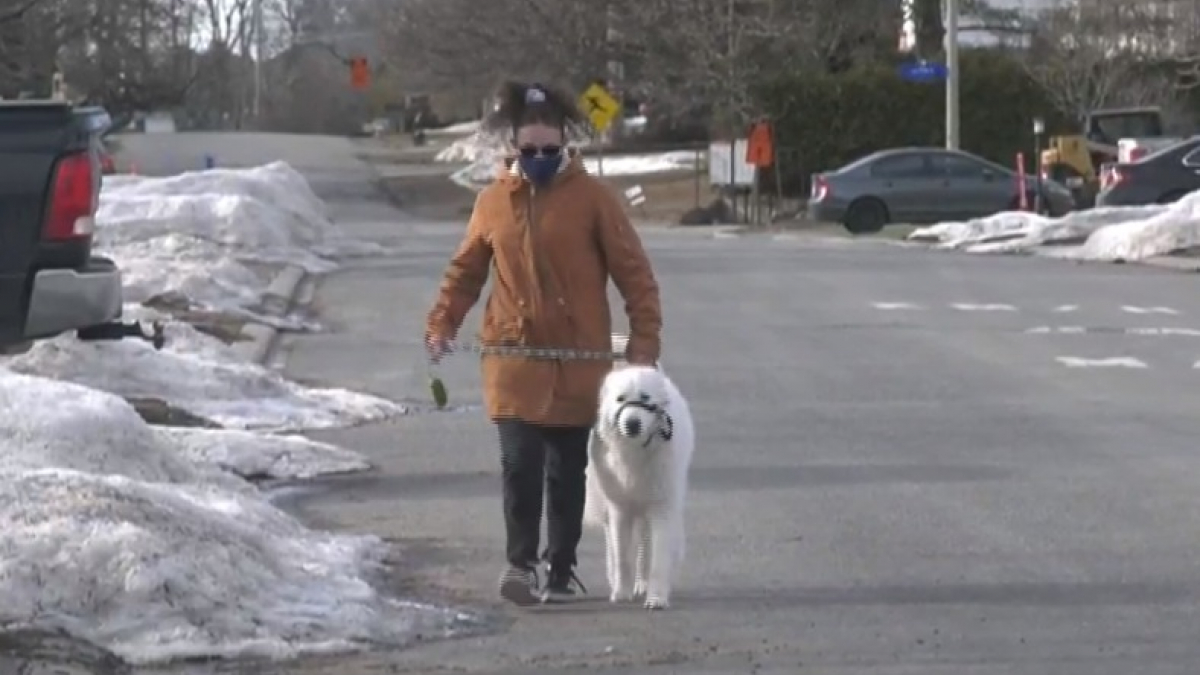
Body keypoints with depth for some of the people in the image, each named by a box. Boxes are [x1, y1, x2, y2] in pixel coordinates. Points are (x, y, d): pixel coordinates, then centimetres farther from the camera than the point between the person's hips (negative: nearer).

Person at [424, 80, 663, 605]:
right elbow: (465, 270, 12)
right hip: (514, 360, 1)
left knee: (566, 470, 7)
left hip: (577, 363, -1)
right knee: (520, 463, -10)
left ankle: (561, 569, 18)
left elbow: (633, 271, -2)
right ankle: (521, 563, -4)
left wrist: (644, 339, -8)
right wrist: (442, 325, 0)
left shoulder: (591, 196, -4)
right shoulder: (493, 200, 4)